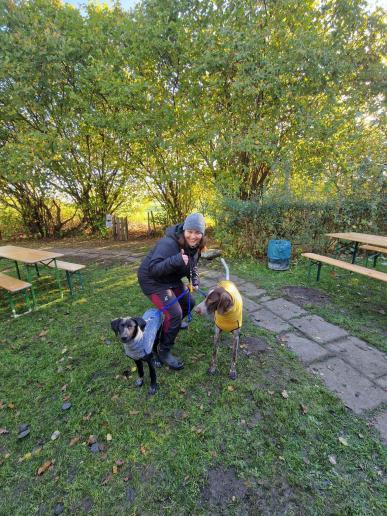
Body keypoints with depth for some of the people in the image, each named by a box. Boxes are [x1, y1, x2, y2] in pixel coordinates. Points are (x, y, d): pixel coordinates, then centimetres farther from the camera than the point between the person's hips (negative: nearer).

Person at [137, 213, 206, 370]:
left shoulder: (195, 246, -7)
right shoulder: (168, 243, -33)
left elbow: (192, 265, 10)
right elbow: (153, 269, -37)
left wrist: (194, 280, -7)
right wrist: (176, 260, -50)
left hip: (172, 279, 8)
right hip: (153, 280, -8)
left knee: (189, 303, 20)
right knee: (174, 313, -18)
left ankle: (174, 322, 51)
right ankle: (163, 352, 5)